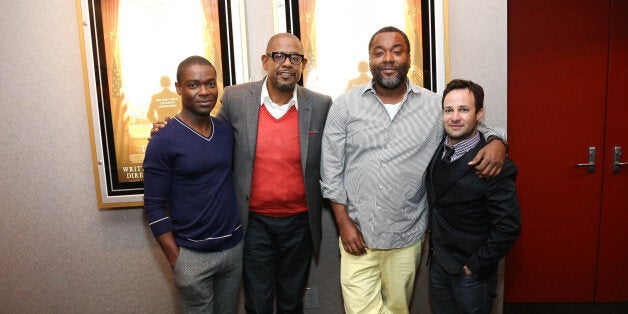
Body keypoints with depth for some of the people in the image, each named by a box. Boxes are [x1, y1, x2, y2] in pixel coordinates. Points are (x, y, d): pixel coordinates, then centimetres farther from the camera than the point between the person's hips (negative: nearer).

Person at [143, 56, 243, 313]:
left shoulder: (227, 130, 1)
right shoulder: (163, 142, -12)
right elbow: (154, 207, -9)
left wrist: (237, 236, 6)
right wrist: (175, 259, -10)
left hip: (234, 246, 5)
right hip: (192, 254, -4)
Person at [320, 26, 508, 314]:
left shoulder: (434, 105, -1)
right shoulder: (345, 105, -2)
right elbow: (331, 170, -1)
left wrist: (496, 142, -11)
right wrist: (344, 223, -4)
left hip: (407, 237, 1)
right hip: (357, 235, -1)